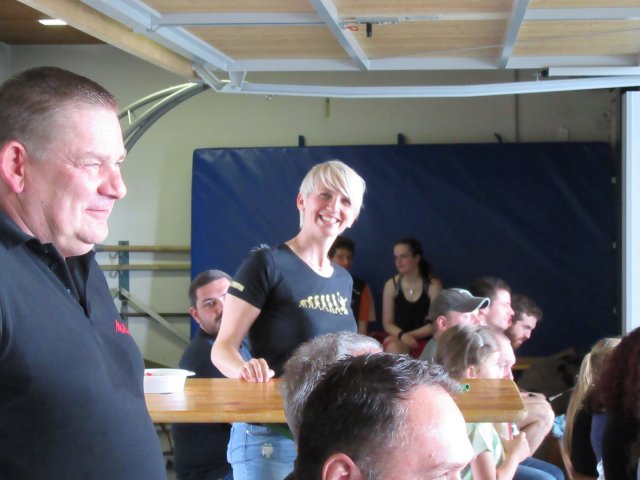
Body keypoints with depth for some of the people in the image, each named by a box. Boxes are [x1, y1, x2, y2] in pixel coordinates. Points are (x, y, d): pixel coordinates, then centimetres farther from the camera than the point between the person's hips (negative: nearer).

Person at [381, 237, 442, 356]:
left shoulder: (433, 285, -4)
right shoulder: (392, 285, 3)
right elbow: (387, 323, 4)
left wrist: (410, 335, -14)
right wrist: (402, 335, -17)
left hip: (425, 342, -2)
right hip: (398, 340, 2)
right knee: (394, 347, -33)